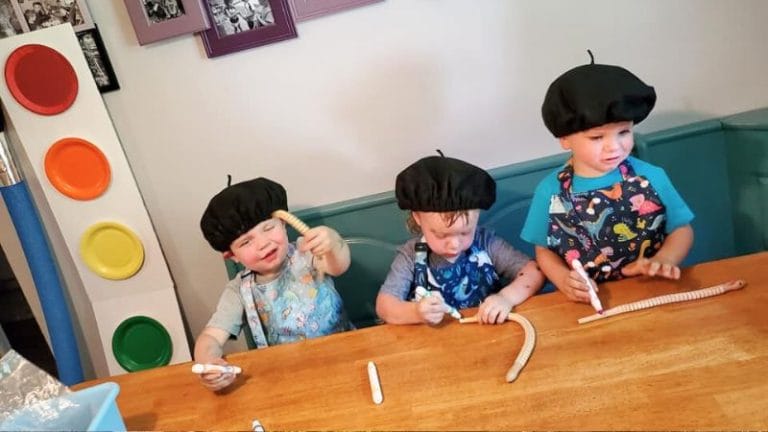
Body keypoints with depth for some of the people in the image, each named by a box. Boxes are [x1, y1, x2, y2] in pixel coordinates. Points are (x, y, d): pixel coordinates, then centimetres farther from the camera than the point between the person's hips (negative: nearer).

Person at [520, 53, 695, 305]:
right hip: (586, 303, 0)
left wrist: (663, 260, -11)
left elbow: (682, 230, 8)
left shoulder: (651, 177, -3)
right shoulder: (551, 191, -6)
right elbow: (544, 249, 4)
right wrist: (563, 280, -14)